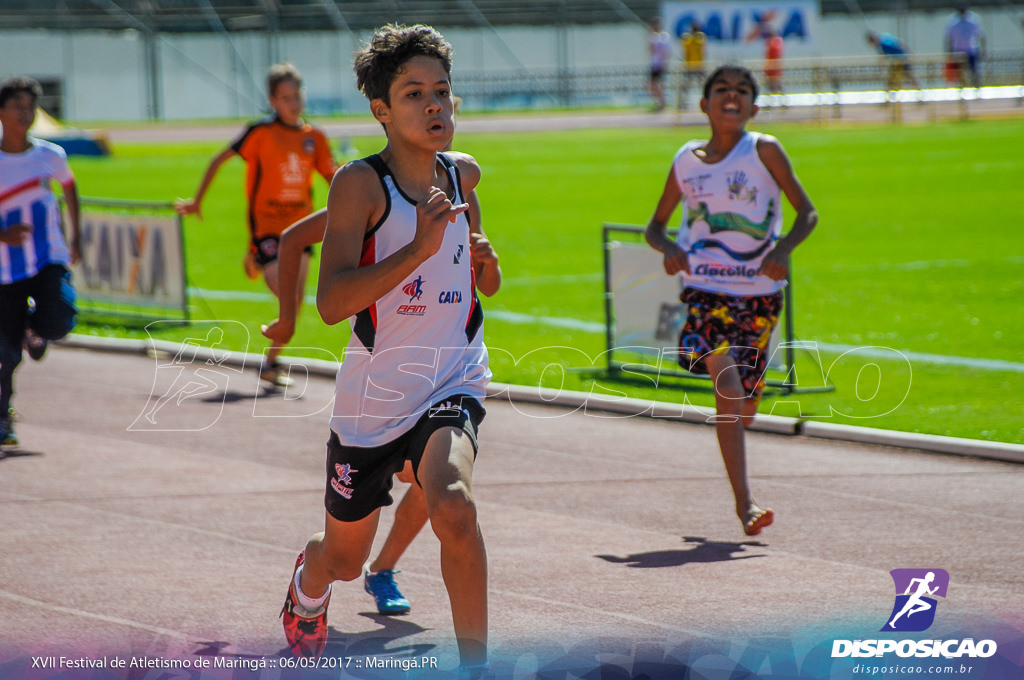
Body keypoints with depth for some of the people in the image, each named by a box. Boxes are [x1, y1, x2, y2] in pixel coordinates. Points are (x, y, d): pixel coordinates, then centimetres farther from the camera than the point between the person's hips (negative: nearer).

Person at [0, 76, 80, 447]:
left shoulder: (50, 155, 1)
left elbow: (69, 186, 23)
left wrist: (75, 236, 24)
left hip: (50, 259, 2)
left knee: (58, 322, -24)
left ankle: (34, 328, 15)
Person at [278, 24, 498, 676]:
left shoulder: (464, 175, 2)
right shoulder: (360, 183, -15)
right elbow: (331, 303, -26)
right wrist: (418, 248, -33)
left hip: (452, 383, 2)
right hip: (373, 395, -1)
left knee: (453, 506, -30)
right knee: (344, 555, 18)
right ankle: (308, 587, 56)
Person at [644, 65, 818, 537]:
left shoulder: (763, 150, -2)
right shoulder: (686, 161, 5)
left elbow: (807, 212, -1)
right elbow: (656, 225, 15)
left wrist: (783, 249, -20)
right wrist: (668, 248, -8)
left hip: (760, 291, 0)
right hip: (705, 288, 0)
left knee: (744, 409, 8)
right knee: (727, 381, -23)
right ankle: (744, 502, -21)